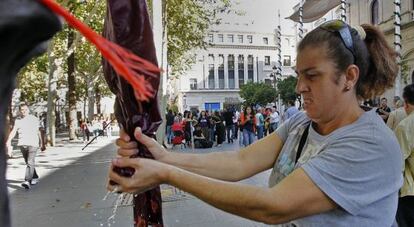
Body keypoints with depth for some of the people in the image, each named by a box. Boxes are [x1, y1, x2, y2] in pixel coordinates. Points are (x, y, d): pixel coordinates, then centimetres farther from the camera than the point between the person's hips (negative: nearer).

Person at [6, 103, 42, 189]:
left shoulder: (34, 119, 6)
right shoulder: (17, 121, 8)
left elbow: (38, 131, 17)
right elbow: (13, 131, -4)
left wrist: (40, 141, 26)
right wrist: (9, 140, -21)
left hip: (33, 144, -3)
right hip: (22, 144, 4)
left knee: (30, 163, -15)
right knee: (28, 163, 14)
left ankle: (27, 181, -21)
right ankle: (35, 177, 30)